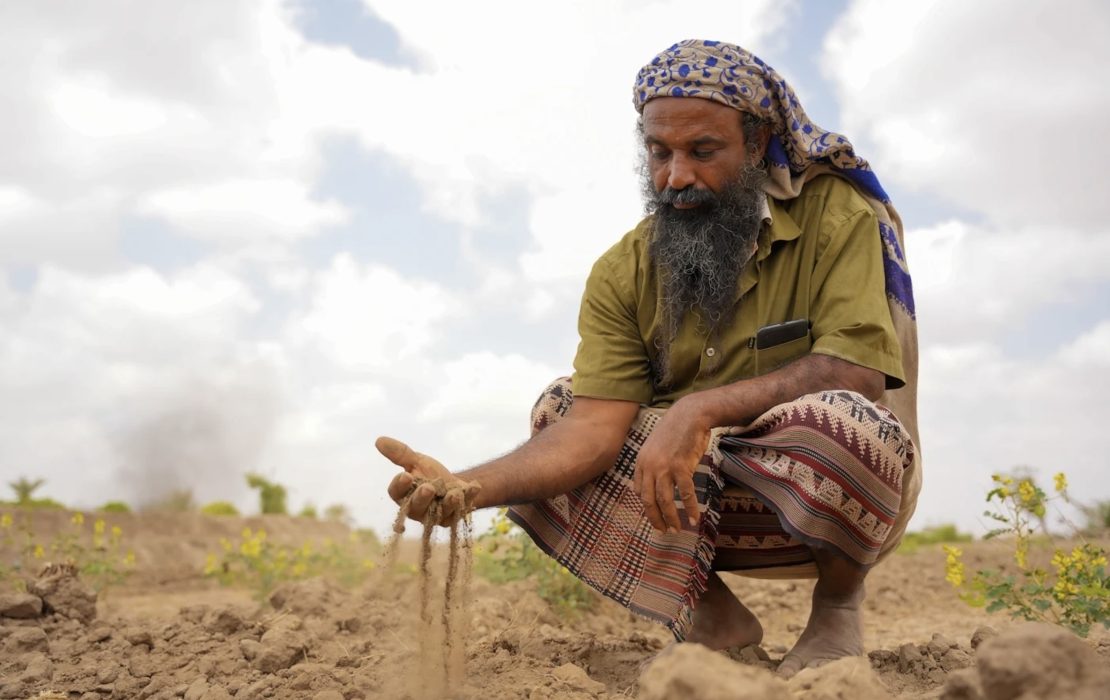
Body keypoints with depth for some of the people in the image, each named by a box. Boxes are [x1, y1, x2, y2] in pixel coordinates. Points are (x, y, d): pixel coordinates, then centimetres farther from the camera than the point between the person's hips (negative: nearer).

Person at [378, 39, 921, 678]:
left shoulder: (834, 215, -13)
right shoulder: (625, 274, -6)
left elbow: (856, 371, -25)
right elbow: (595, 425, -18)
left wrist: (703, 407, -35)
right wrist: (472, 487, -35)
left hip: (836, 500, -3)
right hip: (702, 501, 4)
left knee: (833, 418, -36)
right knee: (557, 413, -11)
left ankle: (838, 607, -4)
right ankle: (712, 617, -3)